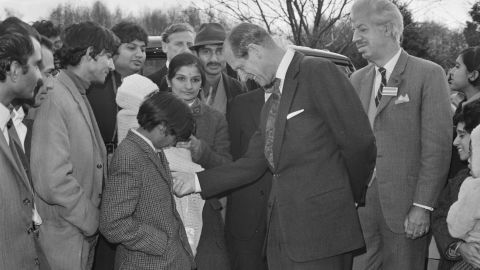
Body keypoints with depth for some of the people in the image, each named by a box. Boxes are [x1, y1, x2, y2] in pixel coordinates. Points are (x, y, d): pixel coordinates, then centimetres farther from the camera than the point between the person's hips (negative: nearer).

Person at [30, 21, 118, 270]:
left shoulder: (80, 96, 12)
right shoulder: (54, 99, -18)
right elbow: (53, 181, -24)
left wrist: (95, 216, 4)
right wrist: (91, 221, -13)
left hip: (86, 230, 8)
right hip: (65, 238, -8)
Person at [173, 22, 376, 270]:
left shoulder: (318, 71, -9)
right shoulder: (273, 99, 18)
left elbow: (359, 142, -13)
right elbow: (253, 163, 17)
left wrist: (351, 197, -1)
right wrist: (196, 181, 9)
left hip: (320, 224, -8)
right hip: (280, 230, 8)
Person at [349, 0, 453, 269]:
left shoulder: (429, 75, -5)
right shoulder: (357, 79, 12)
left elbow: (438, 145, -10)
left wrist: (422, 206, -14)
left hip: (404, 206, -4)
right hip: (360, 202, 5)